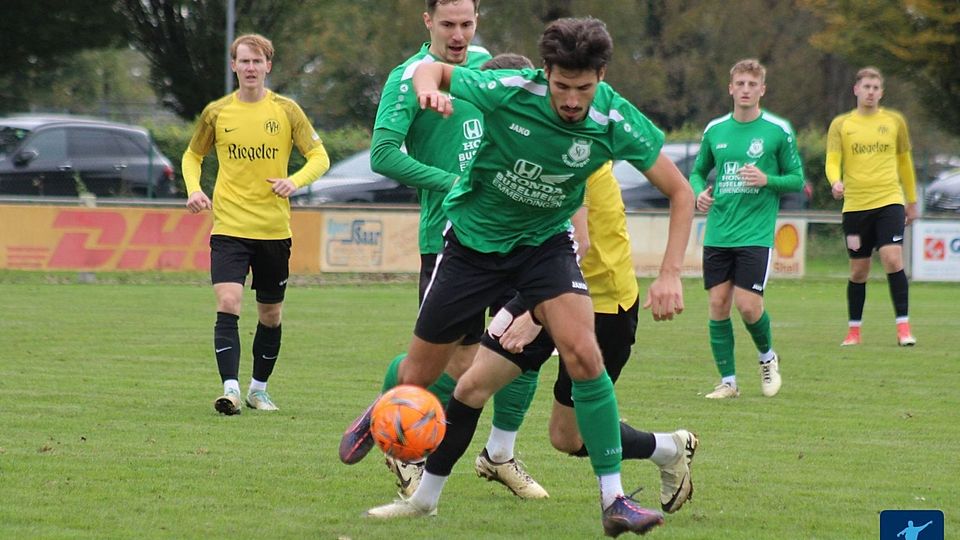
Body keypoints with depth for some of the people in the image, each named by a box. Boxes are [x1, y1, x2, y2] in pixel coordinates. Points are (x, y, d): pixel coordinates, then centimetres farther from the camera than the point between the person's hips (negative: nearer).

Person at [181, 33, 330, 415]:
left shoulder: (286, 111, 1)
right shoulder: (217, 112, 3)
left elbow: (319, 157, 3)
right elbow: (192, 155, 17)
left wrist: (295, 181, -17)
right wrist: (194, 189, -3)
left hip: (274, 229, 1)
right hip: (229, 228, -1)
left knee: (270, 315, 10)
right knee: (227, 304, -18)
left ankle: (258, 390, 27)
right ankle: (231, 389, -23)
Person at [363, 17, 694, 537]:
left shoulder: (615, 122, -22)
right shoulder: (507, 92, -25)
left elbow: (680, 191, -12)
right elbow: (431, 70, -7)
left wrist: (670, 274, -22)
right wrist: (429, 89, -32)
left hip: (546, 241, 0)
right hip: (474, 236, 0)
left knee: (582, 353, -24)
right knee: (418, 375, 6)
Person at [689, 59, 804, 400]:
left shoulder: (779, 131, -1)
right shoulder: (715, 130, 9)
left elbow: (797, 179, 3)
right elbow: (698, 171, 20)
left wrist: (767, 180, -16)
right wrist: (699, 192, -1)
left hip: (756, 234, -4)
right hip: (717, 234, 4)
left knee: (747, 305, -11)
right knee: (718, 305, -1)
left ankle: (767, 358, 19)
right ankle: (728, 381, 9)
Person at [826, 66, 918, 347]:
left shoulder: (895, 121, 9)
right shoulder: (841, 124, 5)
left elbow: (904, 161, 19)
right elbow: (832, 161, -3)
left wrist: (912, 201, 21)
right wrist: (835, 182, -26)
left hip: (889, 201, 0)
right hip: (855, 205, 1)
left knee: (893, 259, -17)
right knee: (859, 271, 6)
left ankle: (903, 327, -12)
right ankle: (853, 331, 19)